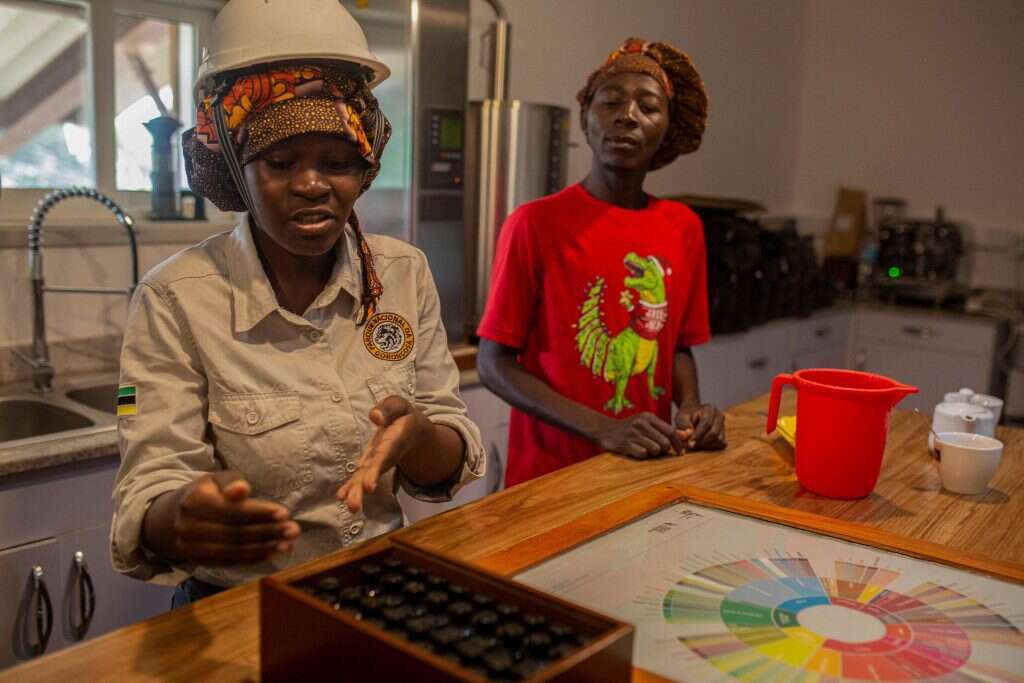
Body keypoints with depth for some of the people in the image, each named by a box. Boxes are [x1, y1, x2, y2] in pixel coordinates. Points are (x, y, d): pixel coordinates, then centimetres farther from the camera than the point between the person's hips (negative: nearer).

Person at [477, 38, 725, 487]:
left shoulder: (684, 228, 1)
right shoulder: (536, 223, -13)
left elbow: (677, 344, 11)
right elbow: (495, 363, -11)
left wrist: (691, 406, -8)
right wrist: (602, 429, -20)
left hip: (651, 464, 4)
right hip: (550, 472, -4)